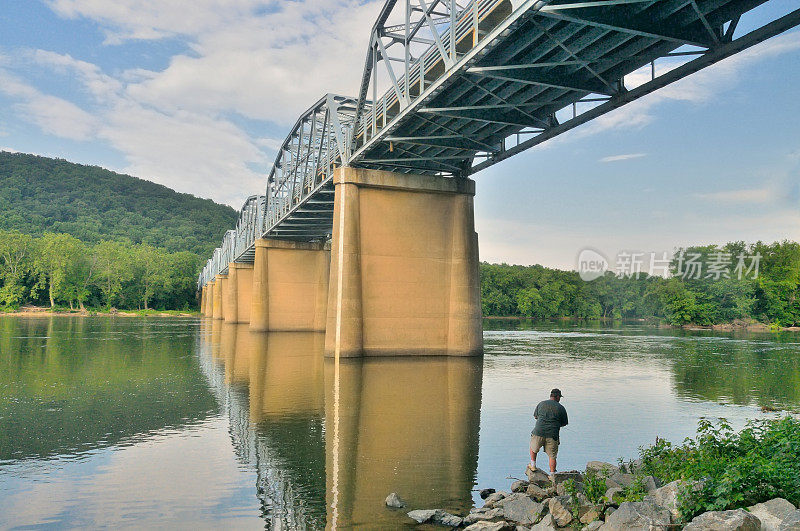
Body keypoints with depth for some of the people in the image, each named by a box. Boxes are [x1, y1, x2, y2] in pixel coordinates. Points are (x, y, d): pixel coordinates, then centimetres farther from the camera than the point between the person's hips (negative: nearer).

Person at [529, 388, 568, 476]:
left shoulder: (541, 404, 7)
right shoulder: (561, 408, 2)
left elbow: (535, 416, 20)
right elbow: (564, 423, 9)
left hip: (539, 432, 1)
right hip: (553, 435, -1)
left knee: (533, 448, 26)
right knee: (552, 456, 7)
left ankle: (533, 465, 27)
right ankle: (552, 475, 8)